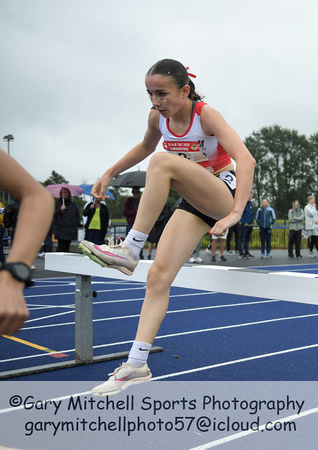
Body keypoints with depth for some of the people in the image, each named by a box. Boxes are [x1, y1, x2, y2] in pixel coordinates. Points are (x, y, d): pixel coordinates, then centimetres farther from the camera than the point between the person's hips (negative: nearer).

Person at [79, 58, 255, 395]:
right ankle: (137, 365, -5)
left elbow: (246, 160, -31)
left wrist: (236, 212, -44)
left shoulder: (206, 115, -19)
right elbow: (145, 146, 21)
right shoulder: (158, 117, -2)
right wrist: (109, 174, 16)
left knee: (162, 162, -32)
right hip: (194, 203, 6)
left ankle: (130, 250, -29)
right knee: (159, 275, -11)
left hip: (223, 194, -5)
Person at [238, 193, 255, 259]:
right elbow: (240, 214, -16)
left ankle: (247, 253, 22)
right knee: (241, 239, -5)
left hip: (250, 225, 9)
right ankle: (241, 254, -5)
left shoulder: (250, 204, 17)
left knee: (247, 239, 14)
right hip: (244, 224, -9)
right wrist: (244, 222, -19)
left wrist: (252, 222, 14)